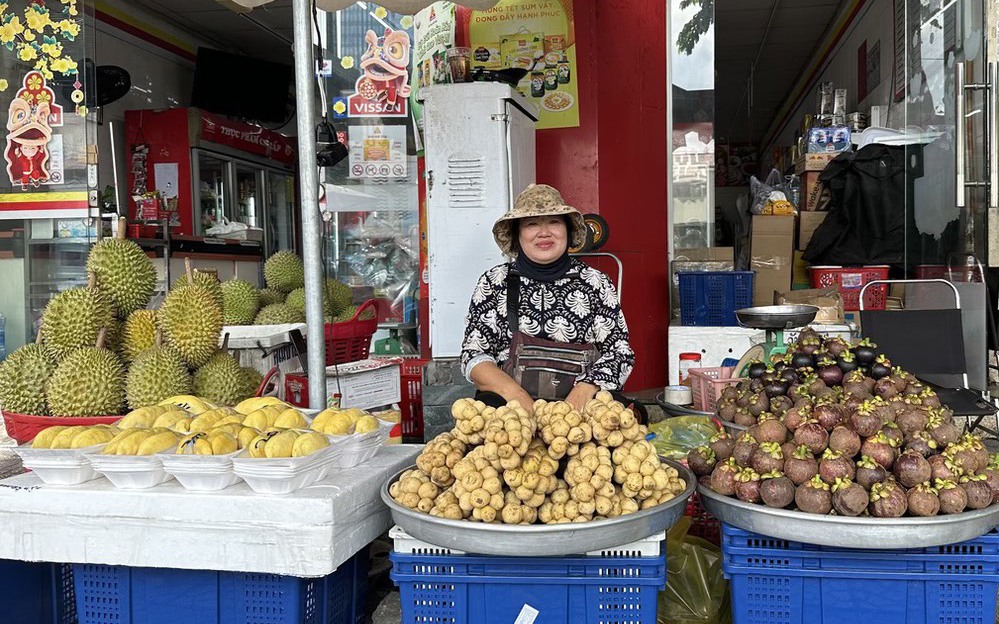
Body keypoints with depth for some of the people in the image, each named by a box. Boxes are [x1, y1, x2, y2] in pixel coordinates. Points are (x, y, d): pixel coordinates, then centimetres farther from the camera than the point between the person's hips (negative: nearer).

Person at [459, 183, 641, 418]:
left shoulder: (595, 282, 10)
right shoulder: (494, 282, 10)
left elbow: (619, 352, 5)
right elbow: (473, 354, 5)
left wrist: (583, 391, -16)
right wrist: (515, 394, -15)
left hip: (583, 403, 1)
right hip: (507, 401, 0)